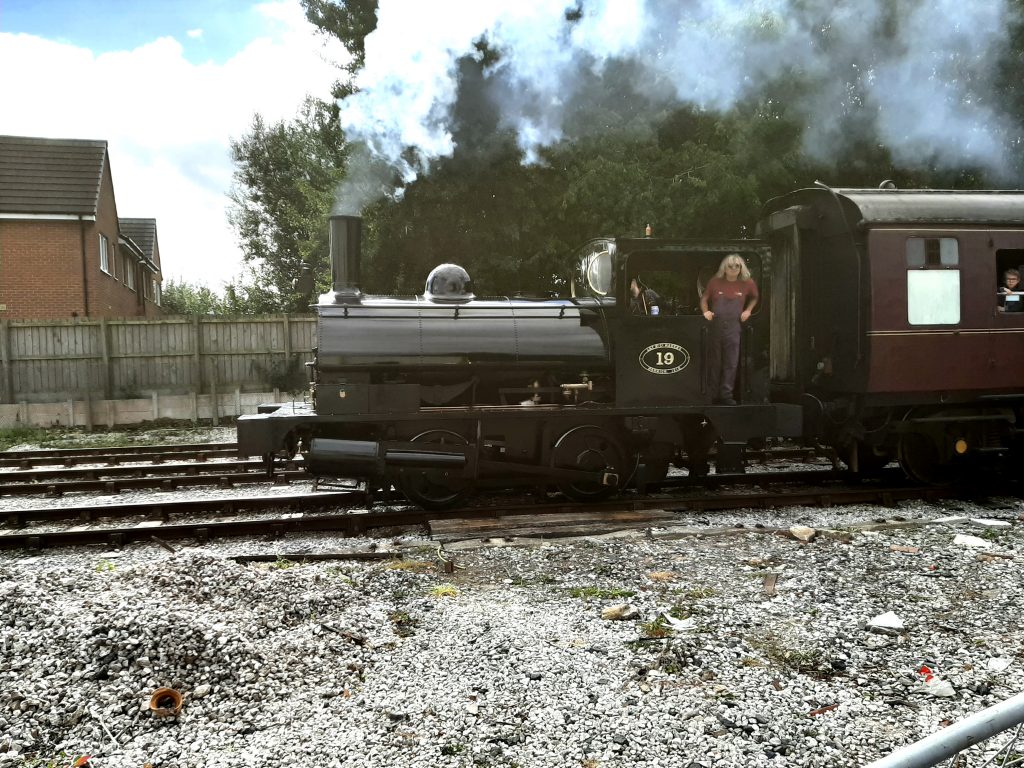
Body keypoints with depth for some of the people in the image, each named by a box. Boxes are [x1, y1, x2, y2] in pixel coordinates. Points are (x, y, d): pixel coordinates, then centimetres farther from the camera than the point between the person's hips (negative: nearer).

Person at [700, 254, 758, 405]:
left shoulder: (747, 283, 6)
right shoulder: (715, 282, 4)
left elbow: (755, 298, 23)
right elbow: (704, 298, 13)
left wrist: (748, 310, 9)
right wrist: (705, 311, -3)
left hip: (733, 327, 0)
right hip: (714, 326, 0)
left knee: (731, 363, -3)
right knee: (714, 362, 4)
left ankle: (726, 395, 1)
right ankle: (713, 395, 11)